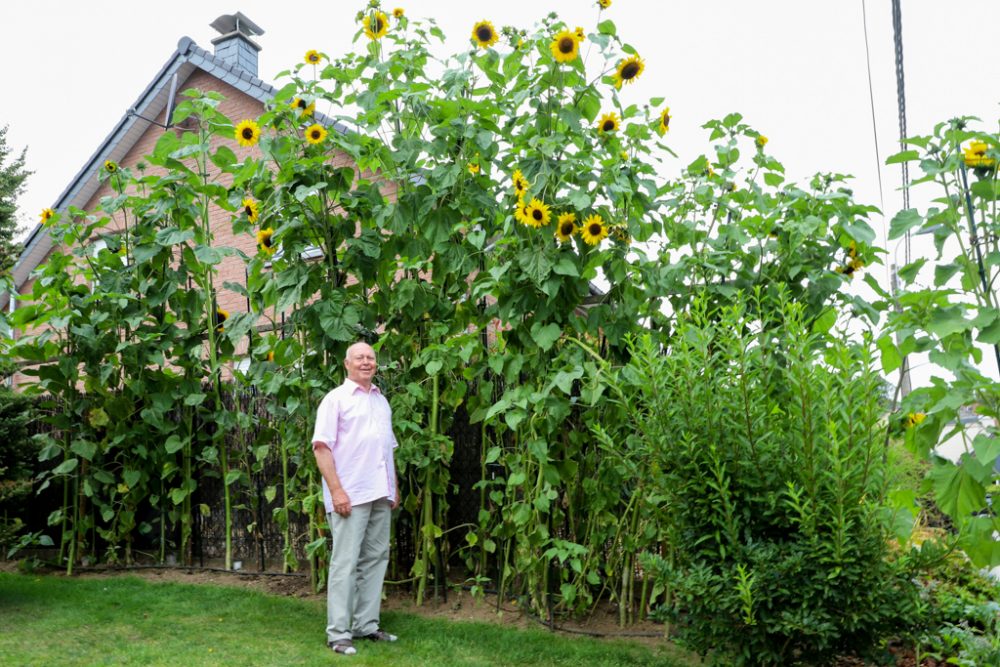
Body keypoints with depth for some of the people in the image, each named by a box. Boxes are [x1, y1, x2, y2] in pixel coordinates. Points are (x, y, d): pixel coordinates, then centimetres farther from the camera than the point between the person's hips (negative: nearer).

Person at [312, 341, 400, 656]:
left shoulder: (382, 401, 16)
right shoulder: (336, 398, -4)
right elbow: (321, 446, -11)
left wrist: (395, 488, 15)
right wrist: (336, 490, -18)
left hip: (380, 495, 7)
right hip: (349, 496, -7)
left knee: (375, 559, 10)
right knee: (345, 563, -4)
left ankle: (366, 625, 20)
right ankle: (338, 633, 3)